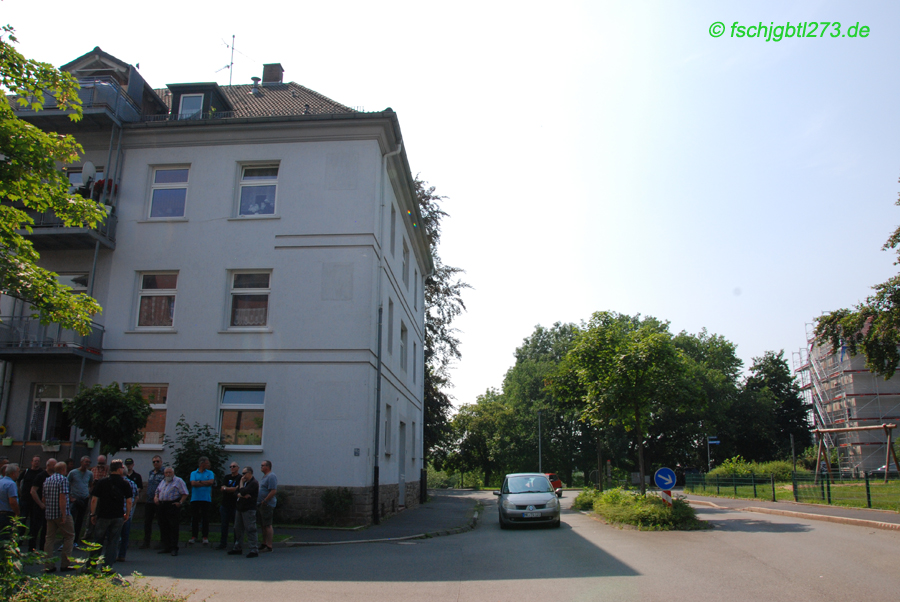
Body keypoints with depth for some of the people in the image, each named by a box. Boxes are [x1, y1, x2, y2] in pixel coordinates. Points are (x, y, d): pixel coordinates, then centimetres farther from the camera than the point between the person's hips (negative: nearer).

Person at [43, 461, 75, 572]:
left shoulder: (47, 480, 12)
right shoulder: (63, 479, -11)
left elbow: (43, 499, 18)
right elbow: (62, 498, -19)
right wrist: (64, 515, -19)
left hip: (49, 514, 7)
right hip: (61, 513, -7)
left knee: (50, 538, 9)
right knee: (69, 536, 5)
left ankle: (49, 565, 7)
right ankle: (65, 564, 4)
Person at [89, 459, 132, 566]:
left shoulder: (101, 482, -1)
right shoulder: (125, 484, -2)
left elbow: (94, 500, -4)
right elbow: (129, 501, -4)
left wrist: (93, 514, 5)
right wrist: (127, 515, 9)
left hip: (103, 516, 0)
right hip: (118, 517, 0)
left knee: (97, 541, 13)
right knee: (113, 542, 7)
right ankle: (108, 565, 6)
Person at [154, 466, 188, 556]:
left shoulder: (178, 481, 0)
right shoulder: (163, 481, 20)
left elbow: (185, 493, -5)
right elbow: (157, 491, 28)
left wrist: (180, 502, -15)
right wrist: (155, 497, 8)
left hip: (173, 506, -7)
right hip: (161, 506, 7)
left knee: (173, 527, -8)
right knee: (163, 528, 9)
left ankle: (174, 548, -5)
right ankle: (166, 547, 18)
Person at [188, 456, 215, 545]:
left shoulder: (210, 473, 10)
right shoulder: (193, 473, 8)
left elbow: (211, 482, -7)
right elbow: (193, 483, -8)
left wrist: (199, 482, -5)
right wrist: (205, 483, -7)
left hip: (206, 499, 0)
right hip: (195, 499, 0)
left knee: (205, 518, 1)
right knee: (195, 518, 2)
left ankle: (205, 537, 5)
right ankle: (193, 537, 10)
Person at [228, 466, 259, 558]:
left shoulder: (254, 483, -11)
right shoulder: (244, 482, 18)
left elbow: (243, 492, -21)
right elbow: (235, 493, 9)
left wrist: (241, 482, -6)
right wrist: (243, 495, -11)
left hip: (249, 509, -9)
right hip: (239, 508, 9)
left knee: (250, 529, -10)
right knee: (238, 529, 15)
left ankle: (254, 550, -8)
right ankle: (238, 548, 27)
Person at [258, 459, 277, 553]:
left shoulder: (271, 476, -15)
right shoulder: (264, 476, 17)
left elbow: (273, 491, -23)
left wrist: (264, 501, -20)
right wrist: (260, 503, 15)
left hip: (268, 505, -10)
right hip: (262, 504, 10)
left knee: (267, 525, -7)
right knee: (263, 525, 15)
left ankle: (269, 546, -5)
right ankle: (264, 544, 23)